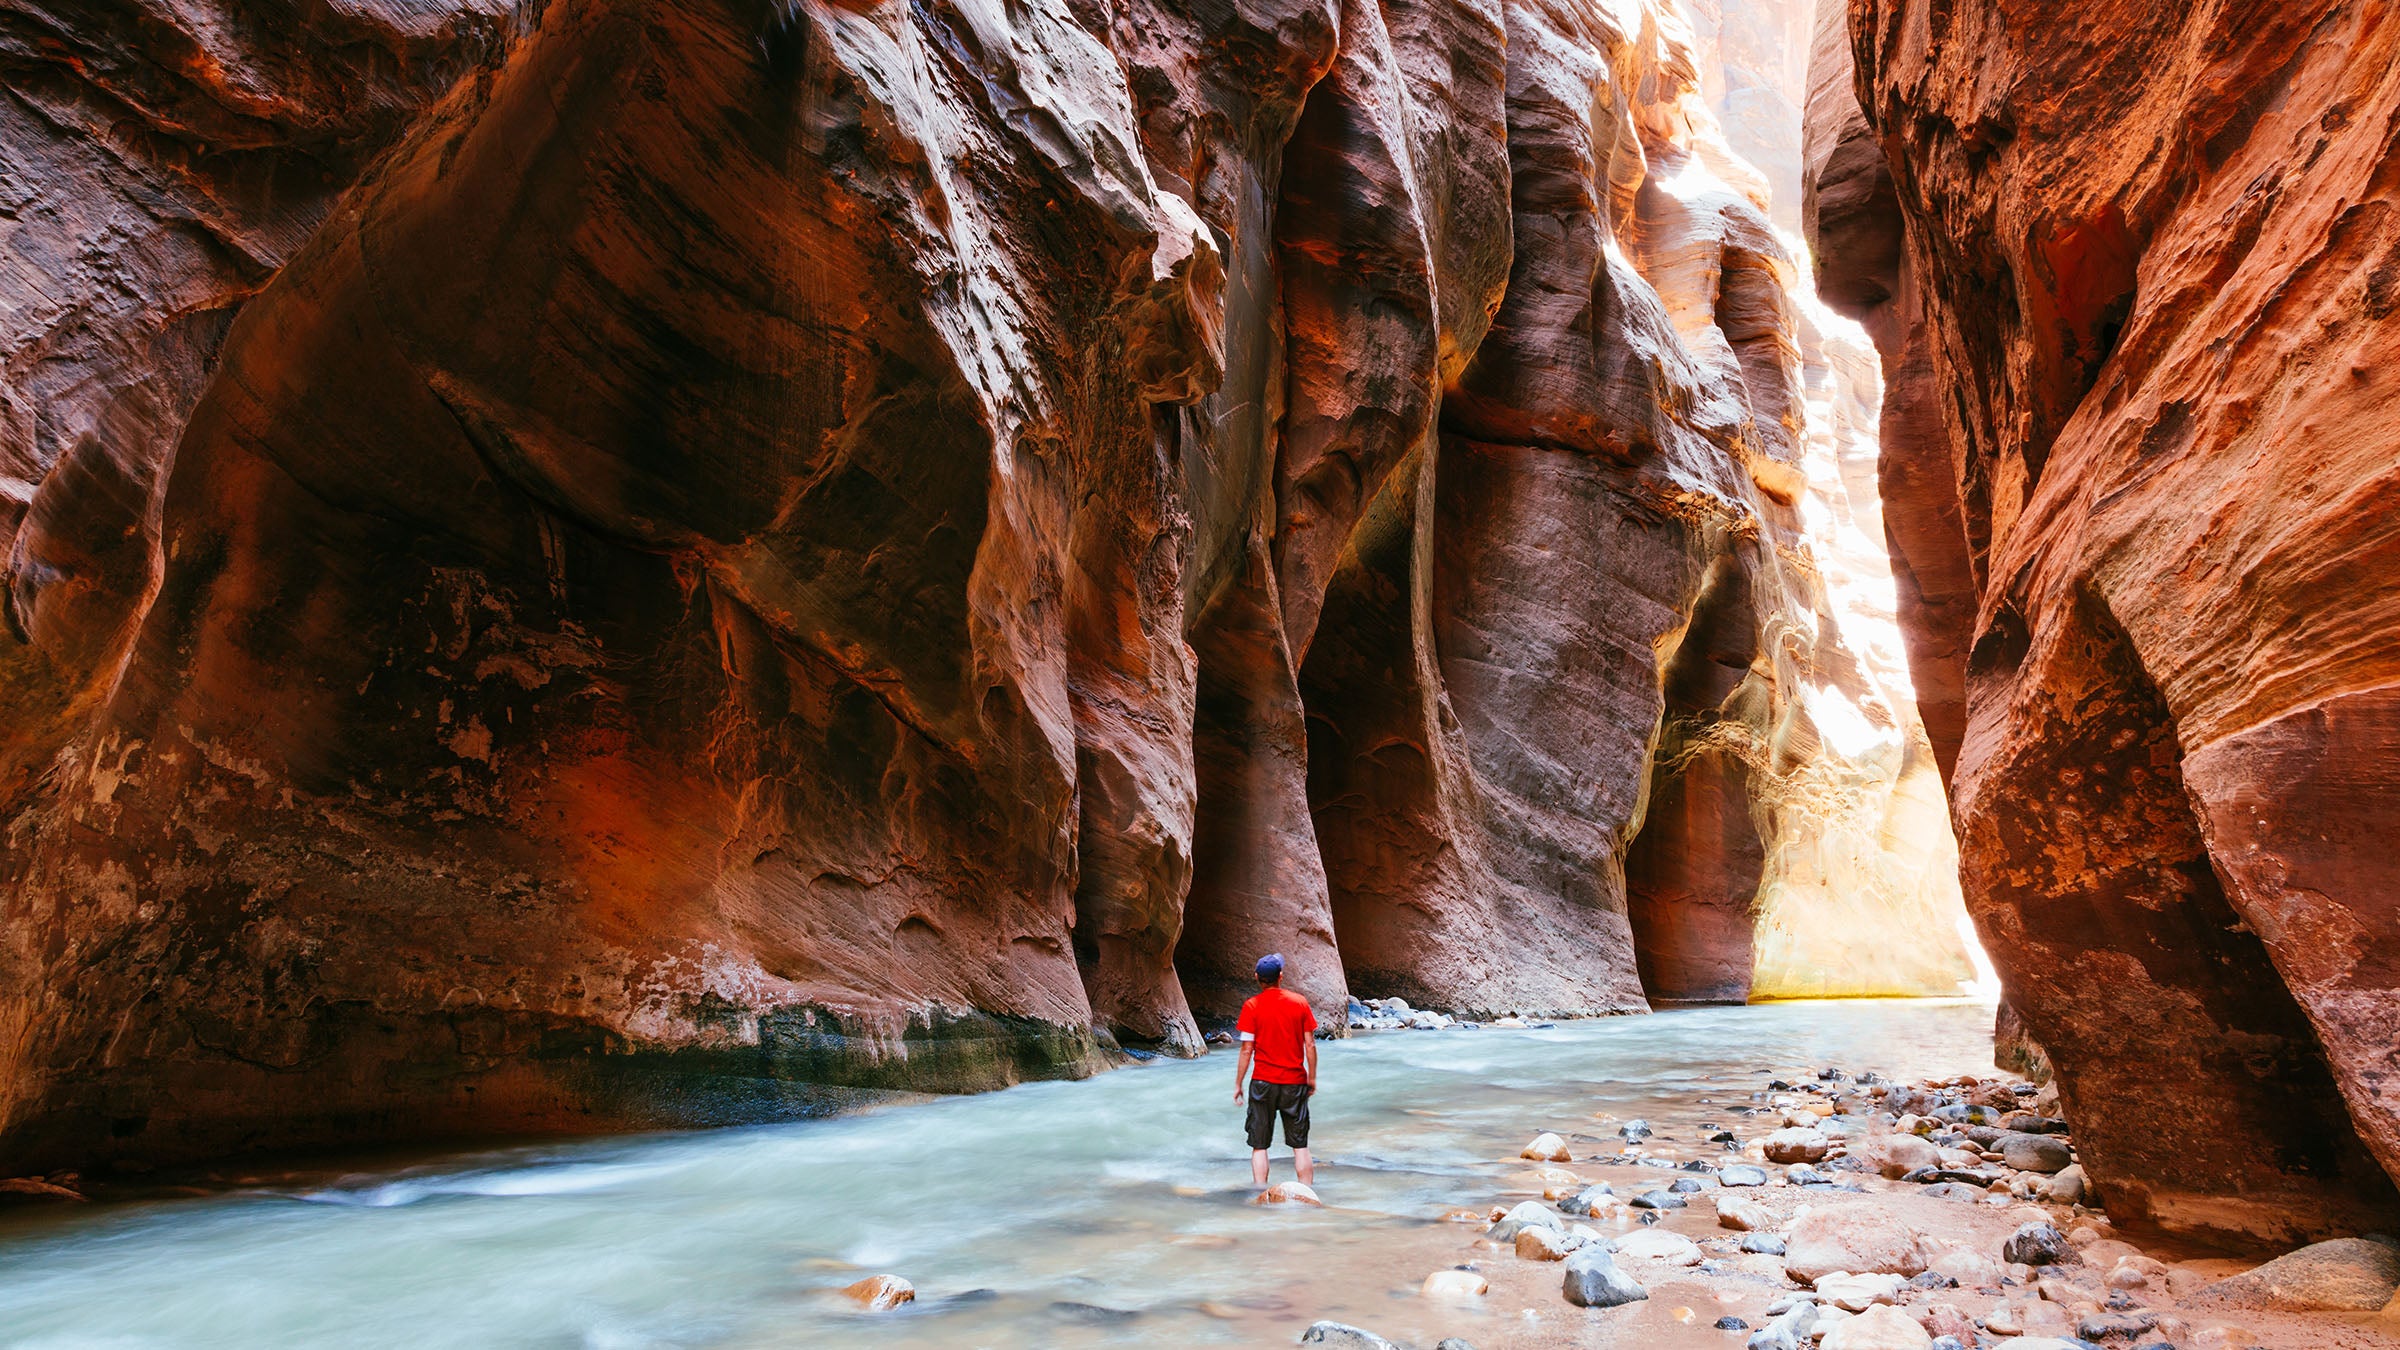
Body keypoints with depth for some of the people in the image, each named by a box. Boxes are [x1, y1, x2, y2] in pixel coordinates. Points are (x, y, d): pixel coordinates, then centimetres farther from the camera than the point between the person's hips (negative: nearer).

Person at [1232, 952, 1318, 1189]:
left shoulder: (1252, 1006, -6)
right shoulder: (1300, 1002, 0)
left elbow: (1247, 1050, -6)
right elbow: (1310, 1045, 2)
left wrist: (1238, 1084, 2)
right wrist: (1312, 1078, 12)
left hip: (1263, 1082, -2)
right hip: (1295, 1081, 2)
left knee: (1259, 1145, 6)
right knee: (1300, 1145, 10)